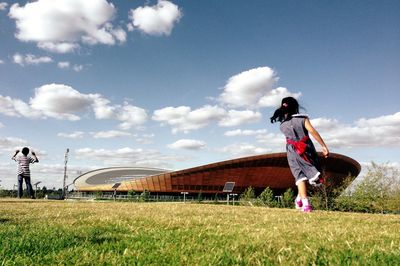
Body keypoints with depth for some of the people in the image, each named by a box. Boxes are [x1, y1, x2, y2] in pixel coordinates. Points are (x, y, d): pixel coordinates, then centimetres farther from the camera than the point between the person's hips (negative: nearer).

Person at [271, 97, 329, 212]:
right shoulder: (303, 118, -1)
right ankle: (300, 197, 12)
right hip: (307, 148, -1)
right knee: (308, 171, 14)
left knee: (300, 174, 0)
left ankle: (305, 201, -13)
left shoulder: (282, 125, 8)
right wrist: (324, 146, -12)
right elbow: (312, 131, -12)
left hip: (292, 150, 2)